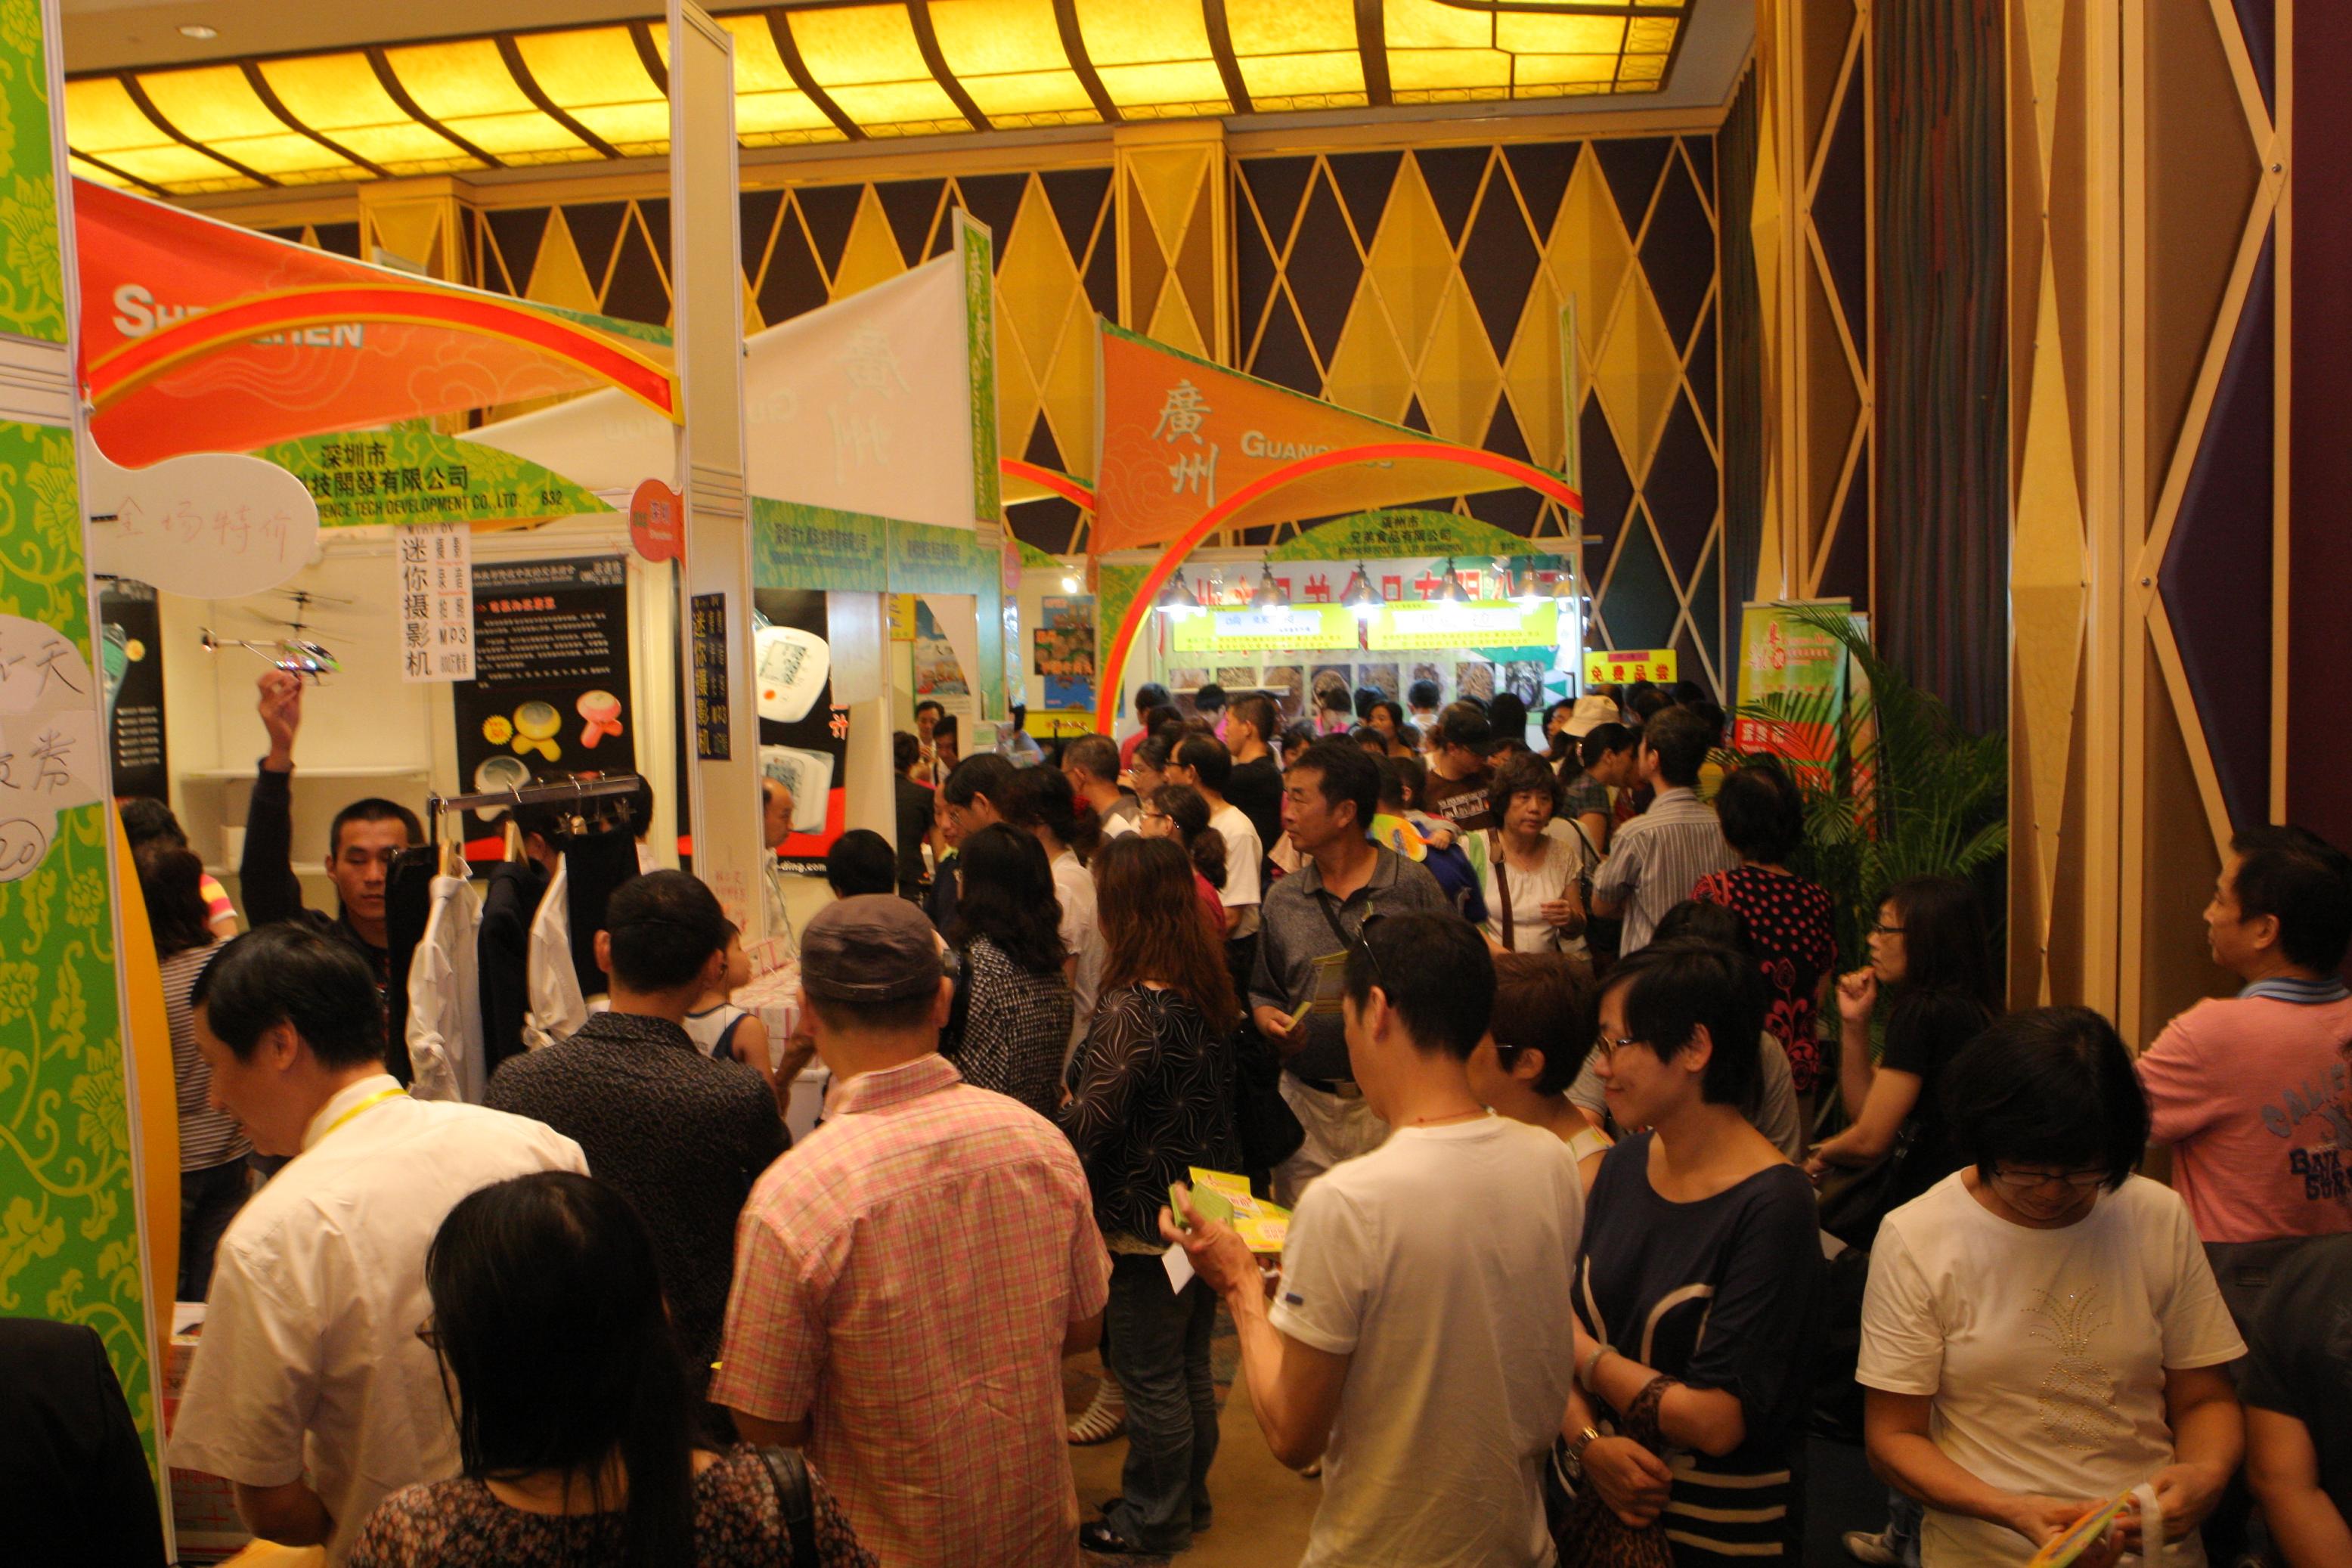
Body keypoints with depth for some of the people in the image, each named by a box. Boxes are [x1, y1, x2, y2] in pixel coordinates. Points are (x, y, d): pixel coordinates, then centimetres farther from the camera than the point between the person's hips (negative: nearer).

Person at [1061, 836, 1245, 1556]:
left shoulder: (1133, 1009, -24)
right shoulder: (1211, 994, 1)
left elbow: (1089, 1123, -24)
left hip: (1147, 1225, -8)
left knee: (1150, 1377, 9)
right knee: (1190, 1366, 21)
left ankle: (1153, 1518, 24)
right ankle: (1188, 1497, 37)